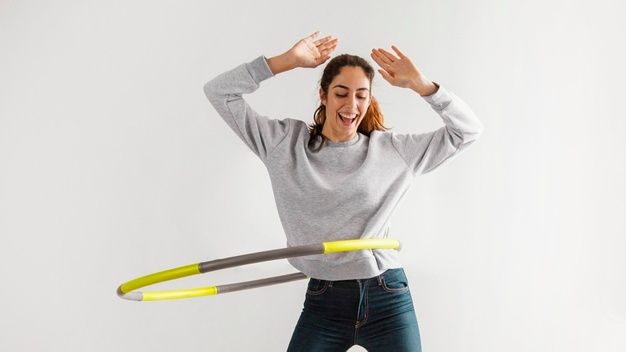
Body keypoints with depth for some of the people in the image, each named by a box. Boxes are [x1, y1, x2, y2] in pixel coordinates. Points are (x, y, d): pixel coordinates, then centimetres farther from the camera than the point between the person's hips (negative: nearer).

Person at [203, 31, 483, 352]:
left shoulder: (393, 150, 2)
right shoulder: (285, 142, 2)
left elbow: (468, 130, 4)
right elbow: (219, 93, 0)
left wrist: (419, 84, -7)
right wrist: (288, 60, -7)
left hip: (387, 300, 0)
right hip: (322, 302, 0)